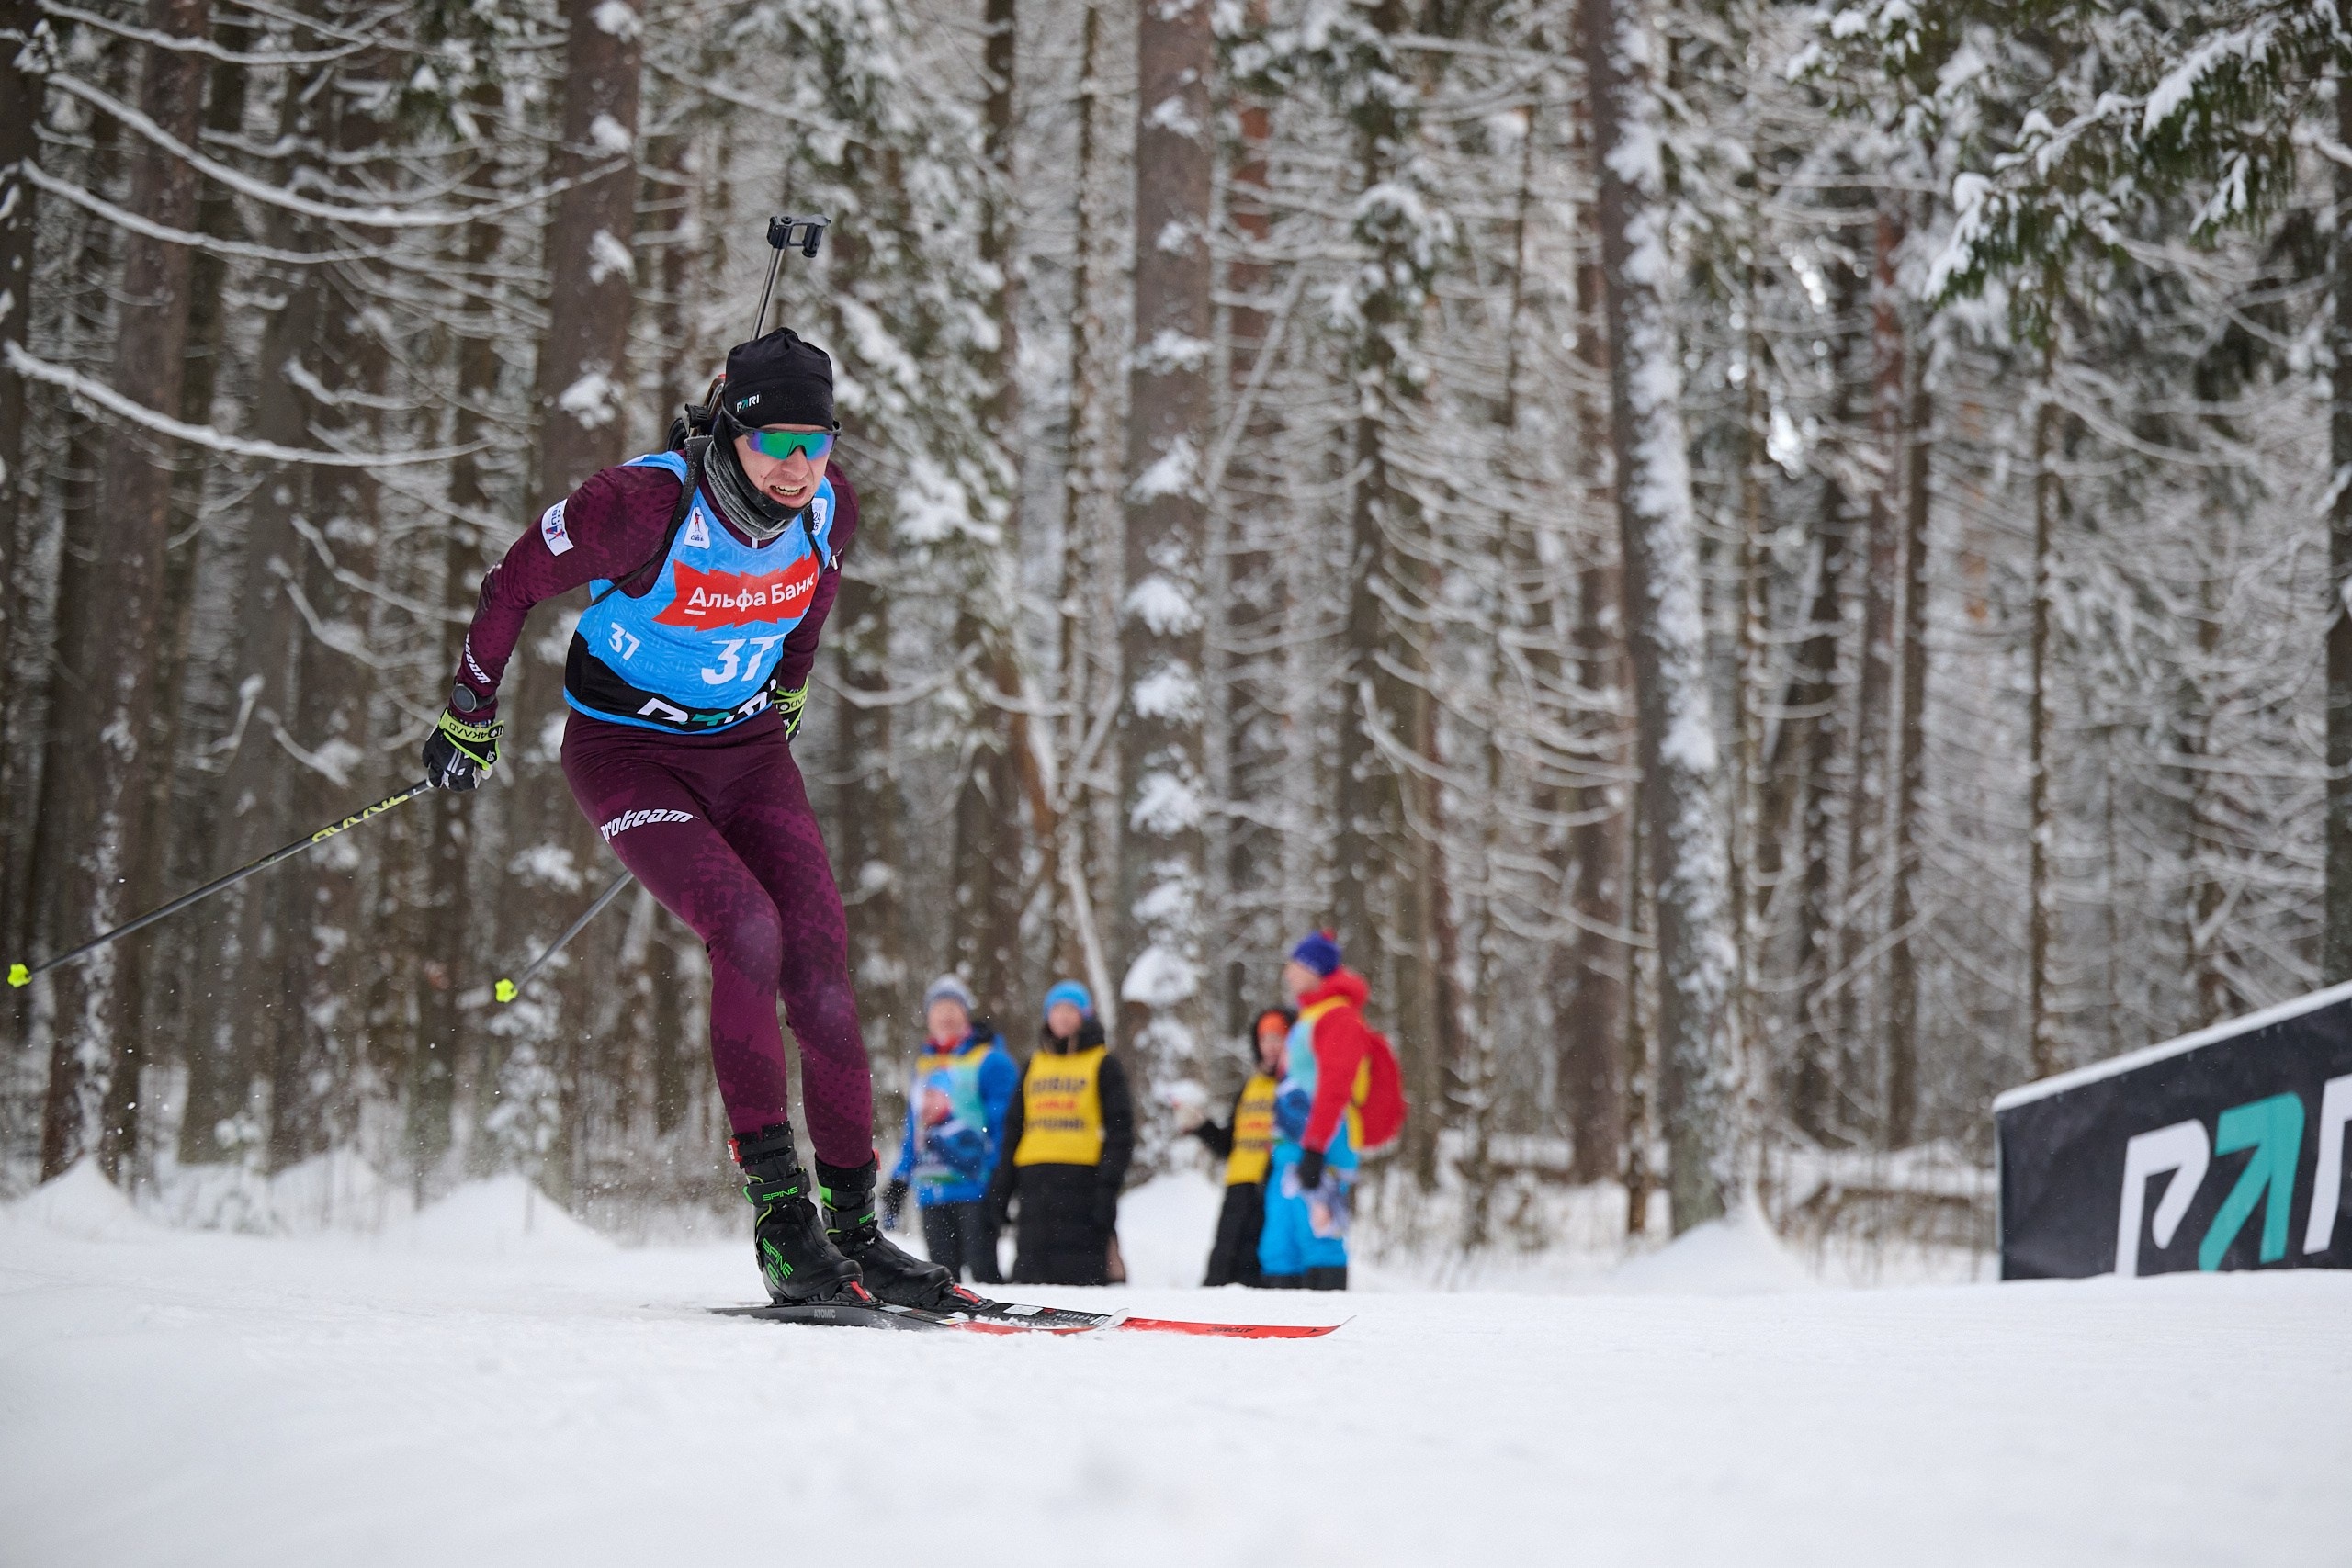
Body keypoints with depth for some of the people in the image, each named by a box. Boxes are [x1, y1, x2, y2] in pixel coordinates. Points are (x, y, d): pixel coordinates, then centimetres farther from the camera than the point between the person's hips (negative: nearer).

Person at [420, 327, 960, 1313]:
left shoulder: (828, 508, -11)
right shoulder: (648, 504, -26)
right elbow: (515, 585, -11)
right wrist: (468, 718, 0)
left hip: (747, 750, 5)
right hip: (628, 753, -5)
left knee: (820, 967, -9)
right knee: (748, 932, -26)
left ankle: (854, 1226, -1)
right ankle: (779, 1212, -21)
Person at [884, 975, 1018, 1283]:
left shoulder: (990, 1061, 0)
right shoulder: (924, 1066, 21)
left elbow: (1004, 1123, -5)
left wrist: (999, 1178, -14)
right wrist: (897, 1186, 19)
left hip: (975, 1187, -6)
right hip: (931, 1192, 6)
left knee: (982, 1270, -11)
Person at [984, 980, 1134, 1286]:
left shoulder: (1103, 1064, 6)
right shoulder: (1034, 1064, 21)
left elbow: (1120, 1131, -1)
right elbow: (1013, 1131, 22)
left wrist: (1108, 1186, -12)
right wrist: (1000, 1191, 14)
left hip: (1082, 1179, -5)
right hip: (1036, 1181, 5)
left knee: (1082, 1275, -9)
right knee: (1030, 1273, 1)